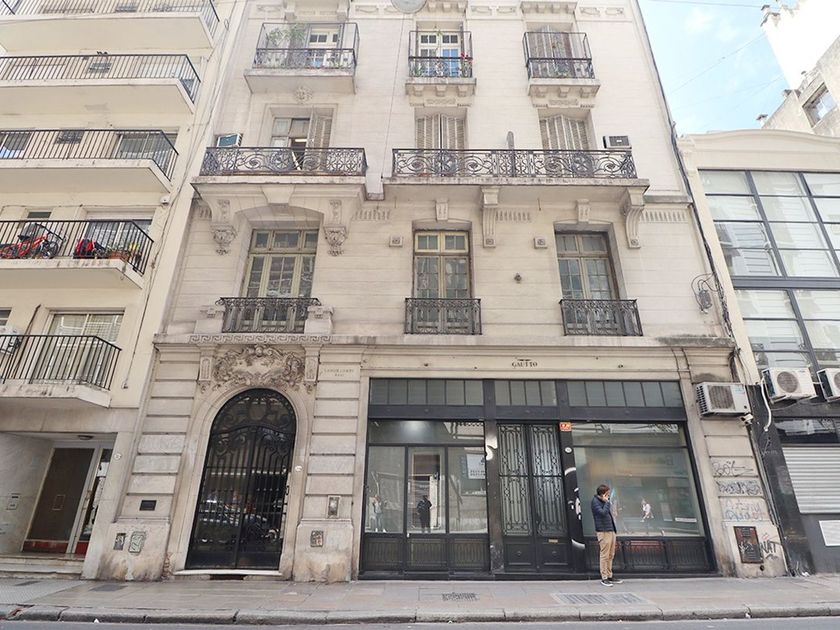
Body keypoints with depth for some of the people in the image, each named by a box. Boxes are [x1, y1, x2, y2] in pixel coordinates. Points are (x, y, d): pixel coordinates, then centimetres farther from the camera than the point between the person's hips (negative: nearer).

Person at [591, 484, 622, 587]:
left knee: (611, 555, 13)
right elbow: (603, 512, -22)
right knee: (605, 555, -5)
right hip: (603, 531, -9)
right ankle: (604, 578, 2)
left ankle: (609, 576, 22)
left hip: (611, 530, 9)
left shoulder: (604, 501, 16)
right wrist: (606, 502, -16)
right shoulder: (595, 501, -10)